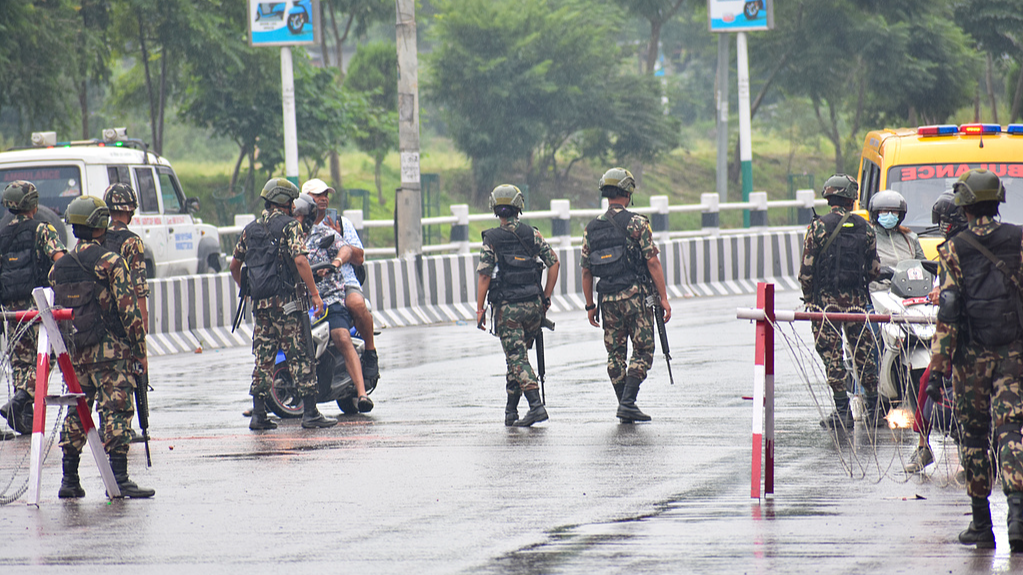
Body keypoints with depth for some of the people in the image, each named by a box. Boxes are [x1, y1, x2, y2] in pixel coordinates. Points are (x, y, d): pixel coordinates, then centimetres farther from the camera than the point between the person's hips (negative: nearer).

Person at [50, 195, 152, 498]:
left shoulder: (59, 266, 10)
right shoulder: (109, 261, -10)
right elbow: (128, 307, -13)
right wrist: (140, 348, -7)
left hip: (75, 352, 6)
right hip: (110, 350, -6)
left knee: (76, 413, 13)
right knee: (116, 411, -5)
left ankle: (69, 479, 13)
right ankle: (119, 478, -11)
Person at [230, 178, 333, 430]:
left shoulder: (251, 229, 14)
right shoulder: (289, 225, -6)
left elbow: (235, 265, 20)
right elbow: (299, 260, -18)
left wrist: (246, 289, 35)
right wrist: (314, 293, -16)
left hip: (259, 303, 6)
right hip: (286, 300, -6)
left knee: (263, 358, 9)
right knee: (300, 356, -3)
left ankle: (258, 414, 6)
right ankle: (310, 413, -4)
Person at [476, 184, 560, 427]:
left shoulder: (491, 240, -5)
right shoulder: (532, 235, 4)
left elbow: (484, 276, -10)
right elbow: (554, 263, 1)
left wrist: (480, 309, -4)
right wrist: (546, 297, 9)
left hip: (507, 308, -4)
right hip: (533, 306, 4)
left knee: (517, 359, -5)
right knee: (518, 355, 17)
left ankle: (536, 405, -20)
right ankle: (511, 409, 21)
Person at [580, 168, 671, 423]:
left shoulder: (591, 228, 7)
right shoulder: (636, 223, -7)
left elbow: (586, 271, 8)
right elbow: (652, 261, -11)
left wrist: (590, 306, 16)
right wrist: (663, 297, -7)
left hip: (608, 299, 4)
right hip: (636, 295, -4)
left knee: (615, 354, 12)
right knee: (642, 351, 3)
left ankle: (624, 406, 12)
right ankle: (628, 402, -10)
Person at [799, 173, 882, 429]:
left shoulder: (818, 227, -6)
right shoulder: (864, 227, 3)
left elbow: (806, 269, -7)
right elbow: (874, 270, 7)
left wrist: (809, 298, 6)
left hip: (826, 298, -3)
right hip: (857, 301, 3)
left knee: (831, 354, 0)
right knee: (864, 353, 10)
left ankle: (842, 410, -3)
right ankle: (873, 408, 12)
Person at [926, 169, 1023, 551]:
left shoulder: (954, 250, -4)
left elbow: (947, 315, -7)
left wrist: (938, 369, -6)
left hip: (972, 354, -1)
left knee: (974, 434, 11)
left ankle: (981, 522, 14)